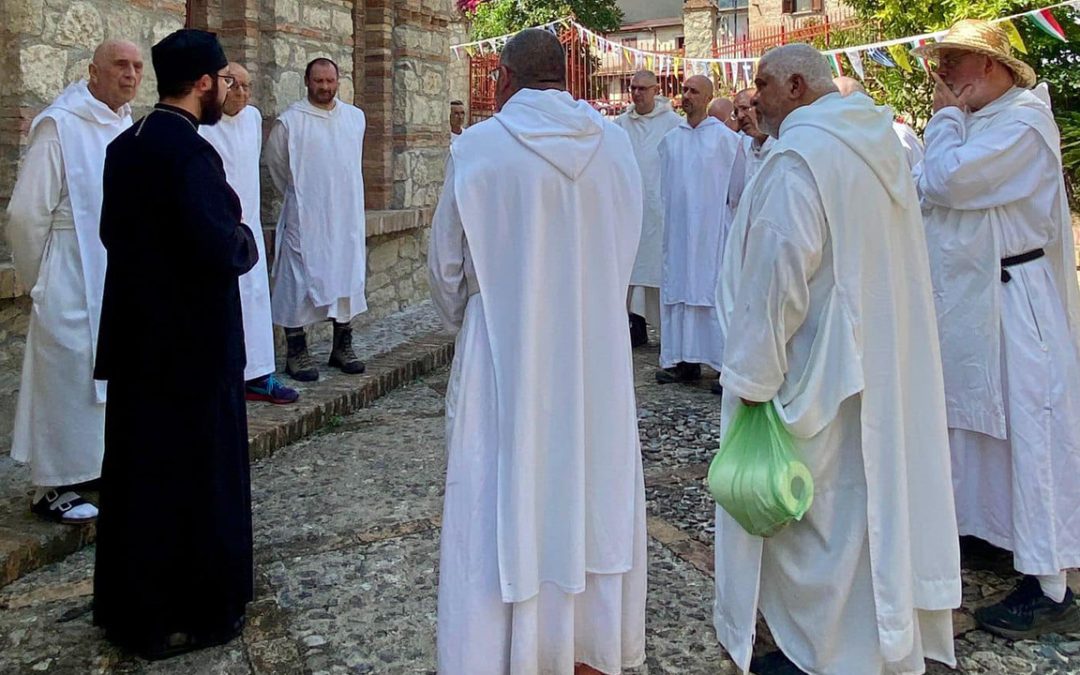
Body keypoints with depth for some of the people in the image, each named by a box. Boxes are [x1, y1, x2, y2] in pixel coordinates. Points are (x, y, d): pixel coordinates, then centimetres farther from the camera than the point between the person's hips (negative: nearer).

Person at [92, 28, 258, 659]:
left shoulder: (124, 146, 7)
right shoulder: (191, 152, -19)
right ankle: (195, 613, 17)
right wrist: (247, 238, -5)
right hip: (193, 342, -8)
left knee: (136, 469, 17)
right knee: (198, 472, 5)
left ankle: (127, 605, 31)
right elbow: (221, 248, -25)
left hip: (134, 335, 8)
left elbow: (113, 231, 14)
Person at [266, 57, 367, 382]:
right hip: (305, 218, -4)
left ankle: (342, 346, 19)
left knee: (347, 277, 8)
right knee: (301, 280, -3)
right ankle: (297, 352, 4)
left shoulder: (356, 117, 7)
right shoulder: (290, 121, -6)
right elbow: (275, 162, 6)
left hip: (346, 215, 5)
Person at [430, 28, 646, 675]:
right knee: (591, 506, 15)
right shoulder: (616, 144, -1)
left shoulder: (478, 148, -10)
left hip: (506, 363, -3)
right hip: (597, 360, 3)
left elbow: (446, 268, -1)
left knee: (503, 510, 7)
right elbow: (624, 253, 7)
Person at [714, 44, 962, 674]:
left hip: (816, 369, -9)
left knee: (806, 508, 3)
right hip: (884, 363, 9)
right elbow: (892, 259, 15)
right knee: (868, 487, 19)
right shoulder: (879, 141, 10)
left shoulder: (799, 155, -19)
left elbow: (781, 272, -24)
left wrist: (755, 374, -19)